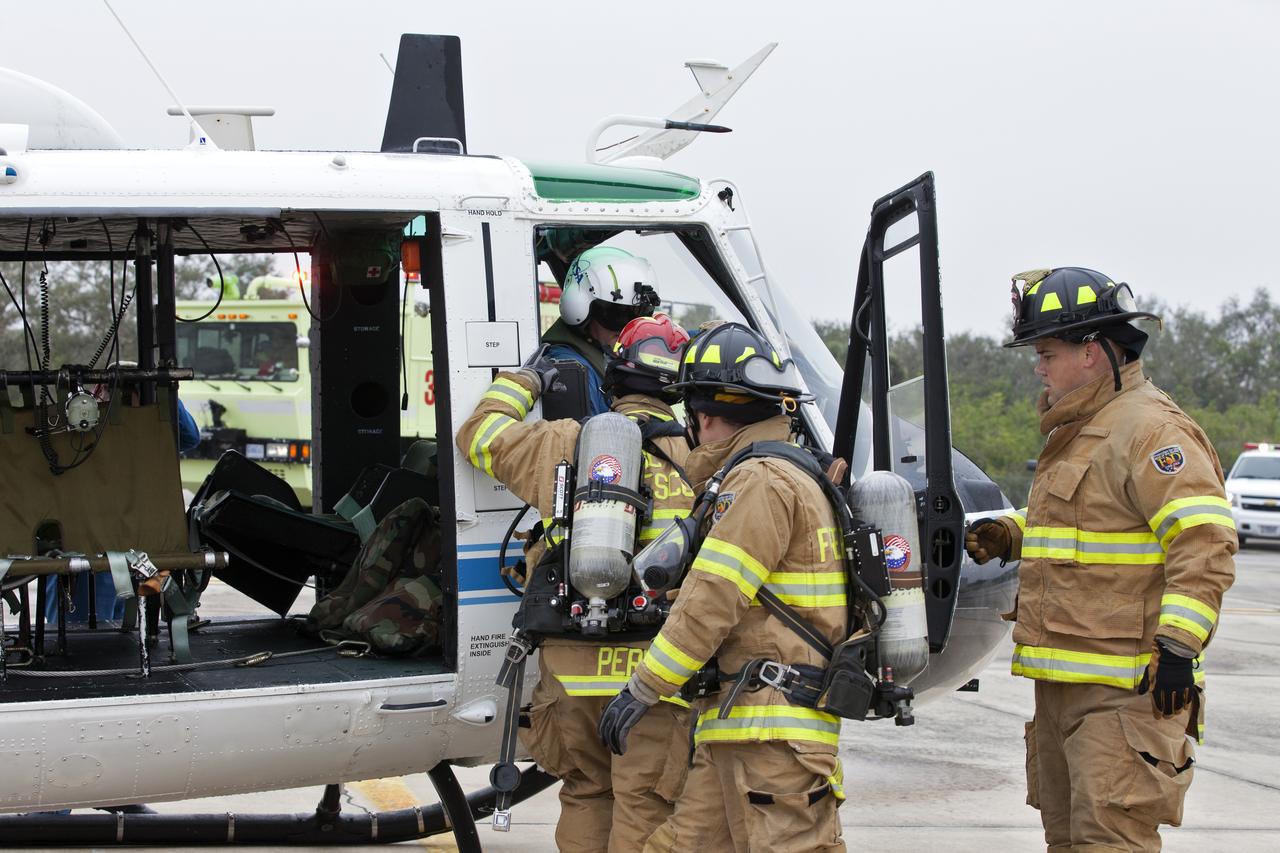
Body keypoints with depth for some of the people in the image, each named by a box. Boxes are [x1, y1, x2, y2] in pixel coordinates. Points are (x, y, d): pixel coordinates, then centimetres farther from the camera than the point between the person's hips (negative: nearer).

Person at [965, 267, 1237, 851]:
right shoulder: (1077, 432, 20)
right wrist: (1008, 534, 15)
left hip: (1126, 689, -10)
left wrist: (1178, 645, -26)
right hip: (1062, 681, 11)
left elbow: (1205, 540, -22)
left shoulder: (1151, 428, -14)